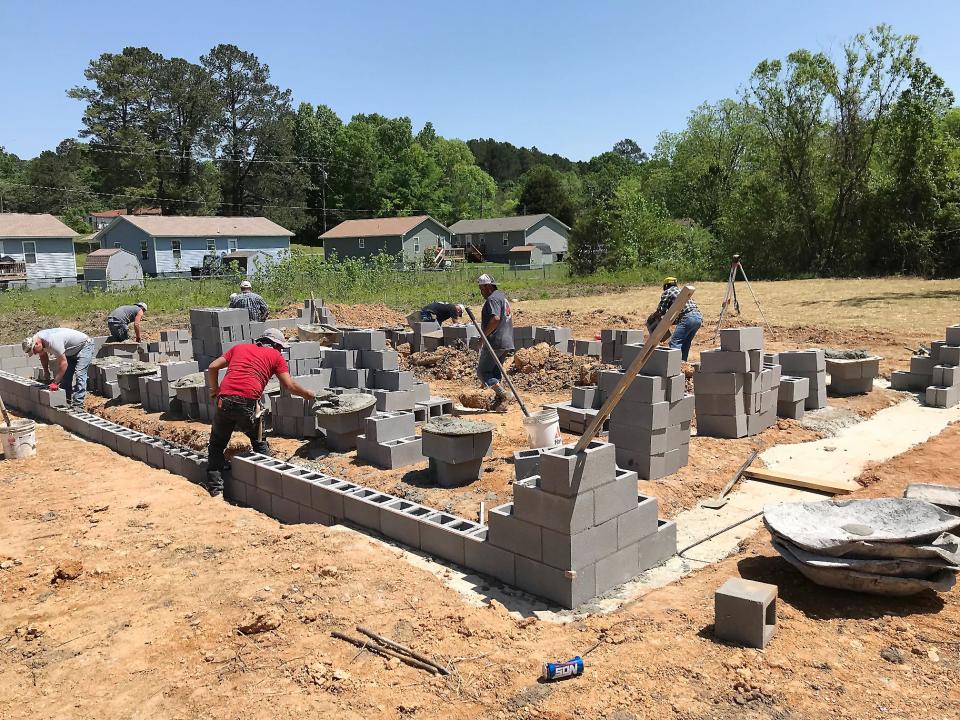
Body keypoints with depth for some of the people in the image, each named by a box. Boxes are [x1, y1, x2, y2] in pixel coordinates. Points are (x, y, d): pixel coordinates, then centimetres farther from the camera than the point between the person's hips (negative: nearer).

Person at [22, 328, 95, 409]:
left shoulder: (52, 341, -36)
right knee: (65, 375, 4)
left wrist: (55, 382, -28)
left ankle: (77, 405, -22)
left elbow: (63, 363, -33)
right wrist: (46, 373, 13)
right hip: (72, 351, 10)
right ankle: (66, 402, 11)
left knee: (79, 374, -20)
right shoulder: (37, 338, -8)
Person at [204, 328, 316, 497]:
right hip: (247, 402, -2)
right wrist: (308, 394, 26)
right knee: (260, 444, 20)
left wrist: (215, 391, 27)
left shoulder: (239, 348, 26)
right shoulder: (275, 356, 16)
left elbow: (212, 367, 18)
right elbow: (289, 385, 10)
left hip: (224, 401, 3)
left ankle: (215, 486, 10)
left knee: (216, 445, 18)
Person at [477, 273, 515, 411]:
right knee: (495, 370, 17)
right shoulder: (502, 296, 21)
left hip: (495, 342, -10)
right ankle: (499, 399, 13)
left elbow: (495, 318, -28)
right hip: (507, 342, 10)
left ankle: (503, 395, -13)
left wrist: (484, 334, -20)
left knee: (482, 371, -4)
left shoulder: (492, 299, -12)